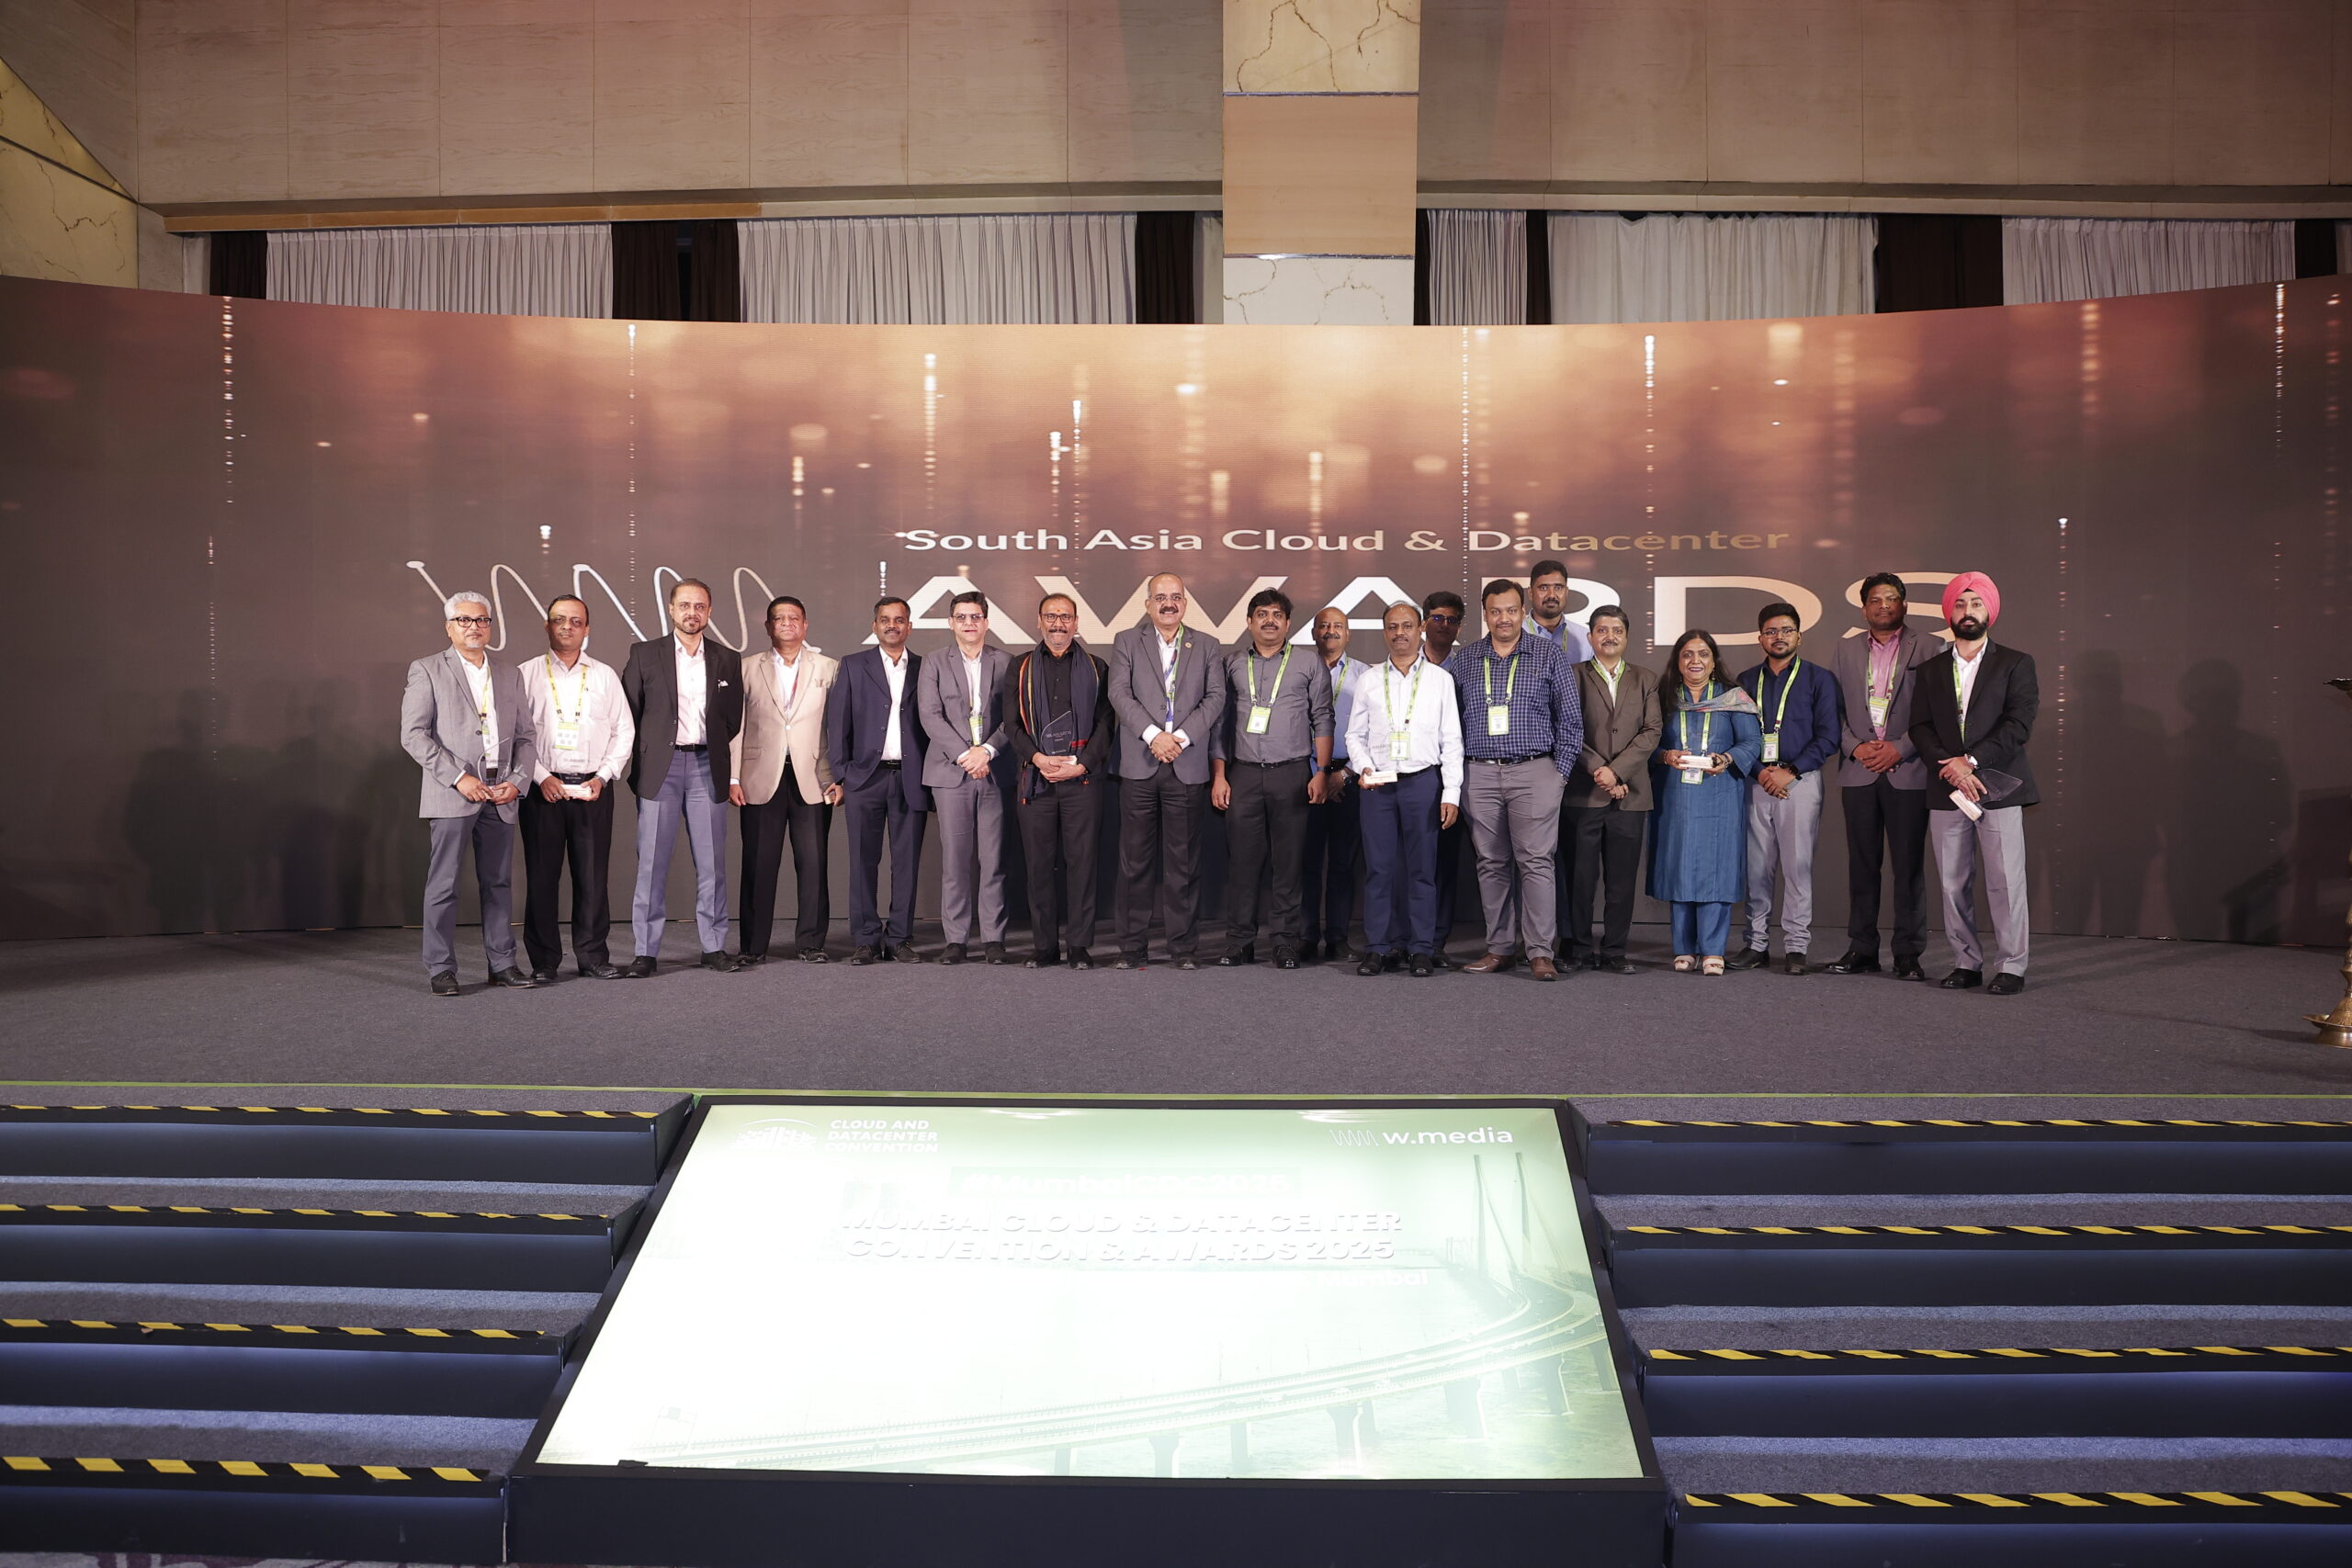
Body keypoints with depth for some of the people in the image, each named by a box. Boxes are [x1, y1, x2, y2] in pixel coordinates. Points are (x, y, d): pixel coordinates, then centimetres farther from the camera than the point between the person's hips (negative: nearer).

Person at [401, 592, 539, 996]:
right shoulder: (427, 671, 3)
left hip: (501, 796, 4)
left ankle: (502, 963, 14)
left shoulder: (509, 675, 17)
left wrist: (517, 780, -2)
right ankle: (441, 969, 4)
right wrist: (458, 777, -14)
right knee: (443, 884, -3)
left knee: (497, 882, 8)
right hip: (452, 794, -4)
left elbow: (525, 736, 15)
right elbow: (414, 735, -5)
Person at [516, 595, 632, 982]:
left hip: (593, 789, 2)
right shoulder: (526, 674, 5)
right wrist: (540, 777, -9)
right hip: (542, 788, -1)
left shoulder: (604, 675, 11)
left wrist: (603, 776, -3)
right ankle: (543, 961, 9)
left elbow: (624, 732, 9)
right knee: (541, 875, 1)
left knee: (593, 875, 2)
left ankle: (593, 956, 11)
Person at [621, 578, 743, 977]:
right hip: (659, 767, -1)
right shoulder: (644, 655, 5)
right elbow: (626, 714, 6)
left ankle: (714, 946, 11)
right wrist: (636, 764, 2)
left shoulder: (728, 660, 9)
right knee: (652, 862, -1)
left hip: (707, 766, 2)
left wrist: (726, 766, 7)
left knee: (711, 862, 3)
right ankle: (646, 950, 5)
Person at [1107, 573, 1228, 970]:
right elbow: (1120, 693, -3)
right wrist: (1153, 735, -15)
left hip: (1187, 766, 0)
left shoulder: (1207, 647, 12)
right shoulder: (1126, 642, 10)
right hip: (1138, 766, 0)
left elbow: (1215, 698, 2)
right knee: (1135, 860, 2)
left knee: (1184, 861, 3)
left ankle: (1184, 946, 10)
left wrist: (1181, 737, -11)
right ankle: (1131, 946, 9)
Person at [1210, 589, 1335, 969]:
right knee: (1241, 859, -1)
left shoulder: (1309, 664, 7)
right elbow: (1219, 721, 11)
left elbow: (1322, 720, 6)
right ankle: (1239, 943, 5)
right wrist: (1218, 776, 4)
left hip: (1292, 774, -1)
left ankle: (1286, 943, 5)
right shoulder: (1232, 664, 11)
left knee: (1288, 860, -1)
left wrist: (1321, 772, -3)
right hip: (1243, 774, 1)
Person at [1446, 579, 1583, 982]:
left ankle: (1540, 953, -5)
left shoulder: (1549, 655, 5)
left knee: (1536, 862, -7)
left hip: (1533, 771, -2)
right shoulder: (1463, 661, 10)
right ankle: (1498, 948, 12)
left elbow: (1570, 718, 4)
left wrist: (1561, 770, -2)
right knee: (1491, 864, 5)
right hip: (1479, 773, 3)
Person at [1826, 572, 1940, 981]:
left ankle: (1908, 954, 5)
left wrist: (1899, 749, -11)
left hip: (1908, 772, -3)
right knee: (1861, 863, 5)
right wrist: (1856, 747, -4)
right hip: (1858, 772, 3)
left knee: (1909, 865, -1)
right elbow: (1835, 710, 11)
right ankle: (1861, 950, 11)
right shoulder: (1847, 650, 14)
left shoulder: (1928, 650, 4)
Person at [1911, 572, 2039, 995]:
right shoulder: (1931, 670, 16)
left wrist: (1971, 760, -14)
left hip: (1997, 787, -3)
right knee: (1953, 884, 4)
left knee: (2005, 882, -5)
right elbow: (1921, 727, 6)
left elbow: (2019, 725, -5)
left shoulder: (2015, 664, 6)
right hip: (1946, 790, 3)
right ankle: (1966, 964, 12)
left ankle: (2012, 967, 1)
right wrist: (1948, 766, -11)